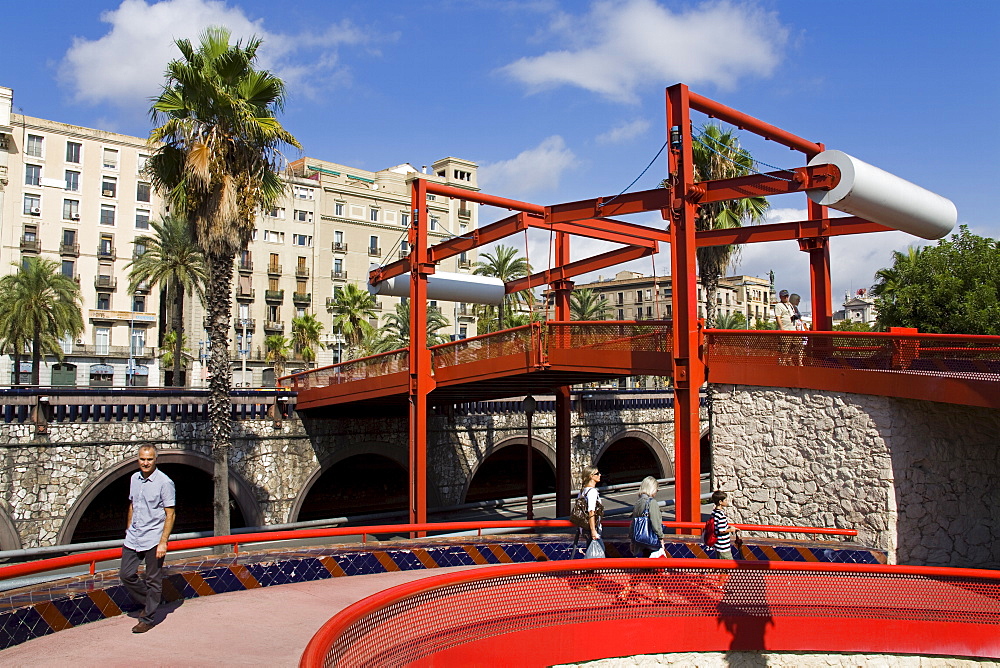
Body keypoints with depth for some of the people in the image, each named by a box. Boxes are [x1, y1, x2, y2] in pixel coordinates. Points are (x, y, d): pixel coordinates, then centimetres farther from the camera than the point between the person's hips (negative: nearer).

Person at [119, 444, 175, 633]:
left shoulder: (164, 482, -14)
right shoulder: (134, 478, 6)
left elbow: (170, 514, -13)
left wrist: (163, 542, -17)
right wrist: (129, 528, 19)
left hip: (153, 539, -6)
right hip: (133, 538, 6)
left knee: (153, 581, 3)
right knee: (126, 575, 8)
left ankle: (147, 619, 15)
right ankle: (148, 602, 29)